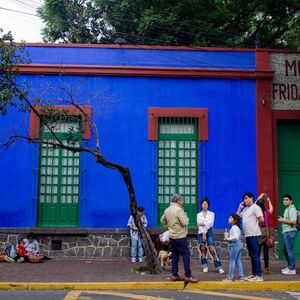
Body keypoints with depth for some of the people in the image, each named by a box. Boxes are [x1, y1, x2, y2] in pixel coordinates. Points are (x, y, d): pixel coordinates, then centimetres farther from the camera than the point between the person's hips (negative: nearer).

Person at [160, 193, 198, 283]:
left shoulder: (167, 210, 8)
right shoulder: (178, 209, -17)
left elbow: (162, 220, 19)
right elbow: (185, 222, -20)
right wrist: (186, 217, -1)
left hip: (172, 236, 8)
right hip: (180, 237, -8)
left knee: (175, 255, 12)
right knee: (186, 255, -4)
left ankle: (175, 275, 15)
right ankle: (188, 276, -6)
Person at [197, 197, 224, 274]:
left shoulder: (211, 214, 9)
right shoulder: (199, 215, 10)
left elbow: (210, 223, -8)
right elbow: (199, 225, -3)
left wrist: (203, 224, -12)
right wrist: (203, 233, -14)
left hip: (209, 232, -1)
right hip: (201, 233, 2)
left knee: (212, 249, -11)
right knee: (203, 249, 0)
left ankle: (219, 267, -7)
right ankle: (205, 266, 11)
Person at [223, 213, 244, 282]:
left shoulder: (234, 227, -15)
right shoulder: (237, 227, 16)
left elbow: (236, 237, -25)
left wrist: (228, 239, -16)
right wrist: (228, 238, 14)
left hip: (235, 245, -10)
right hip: (239, 245, 10)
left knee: (232, 261, -3)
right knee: (238, 261, 12)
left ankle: (230, 277, 2)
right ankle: (241, 276, 13)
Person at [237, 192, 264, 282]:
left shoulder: (255, 207, -8)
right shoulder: (245, 209, 17)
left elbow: (261, 219, -16)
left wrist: (255, 223, 0)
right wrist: (240, 207, 10)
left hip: (254, 235, -9)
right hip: (248, 235, 9)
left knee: (255, 255, -7)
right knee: (251, 255, 12)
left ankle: (258, 276, -5)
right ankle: (254, 274, 19)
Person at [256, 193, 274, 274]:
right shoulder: (267, 213, -7)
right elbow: (271, 209, 17)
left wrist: (259, 198, 26)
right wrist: (268, 200, 29)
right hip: (266, 232, -1)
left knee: (257, 251, 8)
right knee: (265, 251, 4)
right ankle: (266, 268, 8)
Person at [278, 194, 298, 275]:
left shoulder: (292, 209, -13)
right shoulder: (287, 209, 18)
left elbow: (293, 221, -23)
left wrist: (283, 220, -14)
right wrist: (282, 219, 12)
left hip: (290, 232, -11)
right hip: (285, 232, 11)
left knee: (290, 250, -6)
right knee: (285, 250, 17)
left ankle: (292, 269, 0)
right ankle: (289, 266, 27)